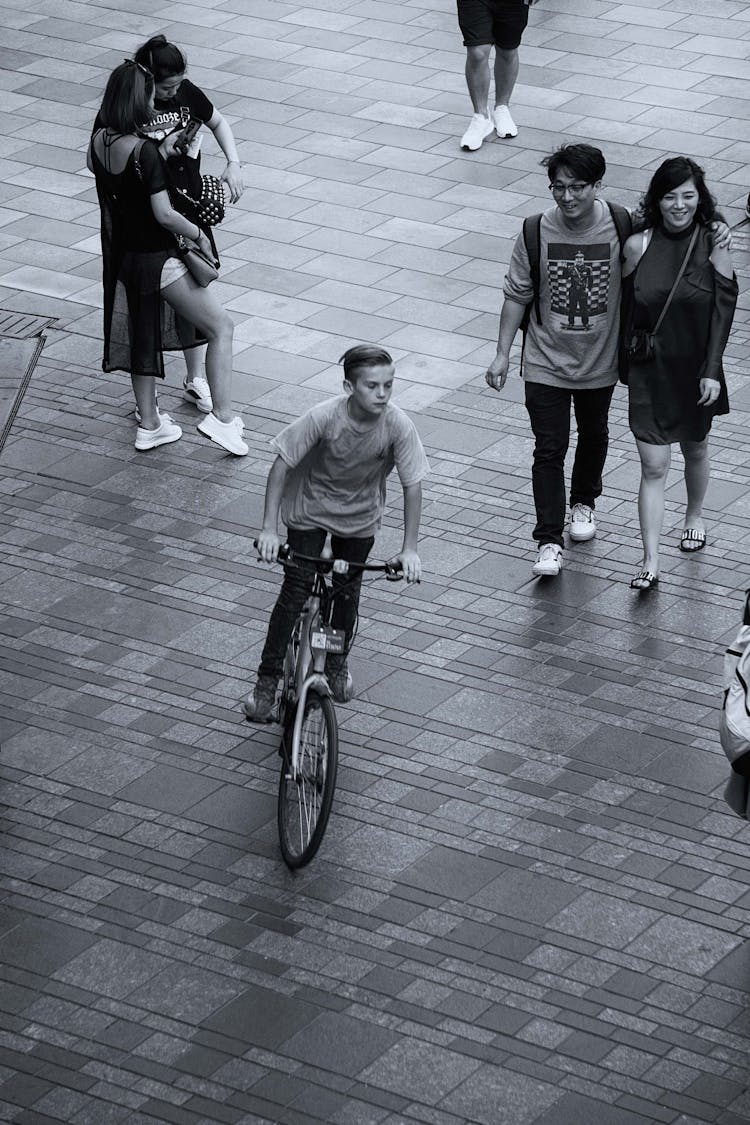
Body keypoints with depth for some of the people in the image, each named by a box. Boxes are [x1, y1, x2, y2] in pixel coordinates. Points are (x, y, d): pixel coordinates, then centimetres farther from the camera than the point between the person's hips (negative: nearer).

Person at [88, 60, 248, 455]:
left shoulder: (99, 140, -4)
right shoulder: (143, 150, -27)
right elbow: (164, 214, -25)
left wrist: (161, 154, 5)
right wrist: (198, 235, -8)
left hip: (123, 256, 8)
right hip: (157, 259, -8)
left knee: (141, 335, 23)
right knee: (221, 327, 4)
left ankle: (149, 424, 33)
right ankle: (222, 417, 0)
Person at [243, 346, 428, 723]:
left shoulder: (398, 426, -26)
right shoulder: (324, 418, -31)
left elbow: (412, 485, -16)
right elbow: (282, 465, -21)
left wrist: (409, 549, -17)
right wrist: (269, 528, -23)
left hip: (360, 516, 2)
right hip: (310, 509, -2)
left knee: (347, 589, 11)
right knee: (295, 589, -8)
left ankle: (337, 663, 39)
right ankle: (267, 680, 2)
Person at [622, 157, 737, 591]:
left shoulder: (714, 245, -9)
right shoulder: (638, 246, -7)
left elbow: (723, 310, -8)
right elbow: (627, 307, 4)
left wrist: (712, 371, -13)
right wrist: (626, 362, 10)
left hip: (695, 370, 0)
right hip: (650, 370, 0)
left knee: (695, 449, 21)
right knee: (654, 465, -3)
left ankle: (696, 516, 49)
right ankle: (651, 562, -2)